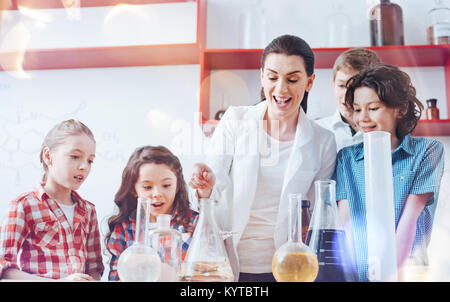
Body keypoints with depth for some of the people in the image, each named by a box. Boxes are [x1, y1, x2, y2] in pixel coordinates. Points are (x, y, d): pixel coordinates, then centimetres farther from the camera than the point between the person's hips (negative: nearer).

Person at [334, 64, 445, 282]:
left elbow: (410, 216, -4)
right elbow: (344, 219, 4)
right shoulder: (346, 157, 12)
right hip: (357, 274, 1)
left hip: (408, 273, -1)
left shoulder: (427, 151, 6)